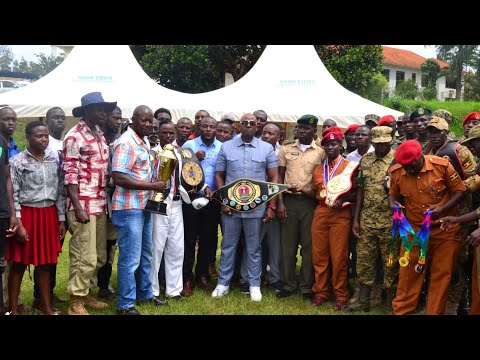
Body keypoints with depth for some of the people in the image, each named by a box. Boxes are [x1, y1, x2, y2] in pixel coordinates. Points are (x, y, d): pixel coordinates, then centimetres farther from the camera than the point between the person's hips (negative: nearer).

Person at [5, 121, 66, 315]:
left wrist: (61, 219, 9)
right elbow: (12, 195, -9)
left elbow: (60, 192, 11)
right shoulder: (17, 162, -6)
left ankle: (46, 306, 21)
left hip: (49, 215, 4)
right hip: (26, 215, -4)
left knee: (45, 262, 11)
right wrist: (18, 224, -13)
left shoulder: (54, 161, 8)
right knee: (19, 263, 4)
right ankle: (13, 308, 14)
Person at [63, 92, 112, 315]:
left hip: (100, 205, 8)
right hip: (83, 206, -8)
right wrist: (78, 208, -18)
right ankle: (76, 303, 8)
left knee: (99, 257, 14)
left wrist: (105, 201, 17)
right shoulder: (74, 137, -9)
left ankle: (85, 294, 29)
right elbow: (70, 175, -13)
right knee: (85, 257, -4)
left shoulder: (100, 135, 14)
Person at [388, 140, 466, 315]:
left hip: (445, 229, -1)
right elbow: (393, 193, 10)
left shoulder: (442, 165, -16)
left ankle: (434, 312, 19)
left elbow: (459, 191, -6)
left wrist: (442, 208, -21)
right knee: (408, 273, 6)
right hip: (414, 230, 2)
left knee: (441, 274, 6)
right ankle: (400, 311, 18)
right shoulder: (396, 172, -8)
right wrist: (393, 203, -13)